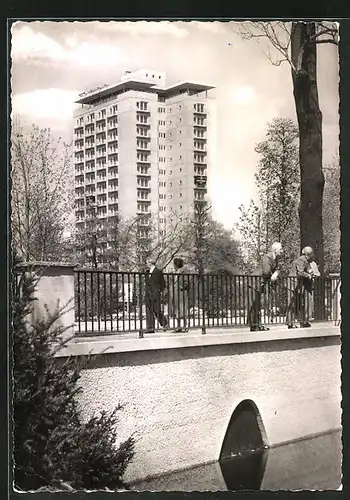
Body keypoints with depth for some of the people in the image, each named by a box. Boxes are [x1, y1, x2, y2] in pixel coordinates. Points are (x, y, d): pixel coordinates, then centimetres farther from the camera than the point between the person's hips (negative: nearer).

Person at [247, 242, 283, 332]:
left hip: (261, 284, 10)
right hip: (255, 282, -10)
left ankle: (258, 325, 18)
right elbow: (266, 272, -28)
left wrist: (275, 274, -11)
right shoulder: (267, 257, -20)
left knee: (258, 305, 13)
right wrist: (271, 275, -9)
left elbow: (276, 269, 12)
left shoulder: (275, 258, 9)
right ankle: (253, 326, -5)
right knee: (254, 305, -7)